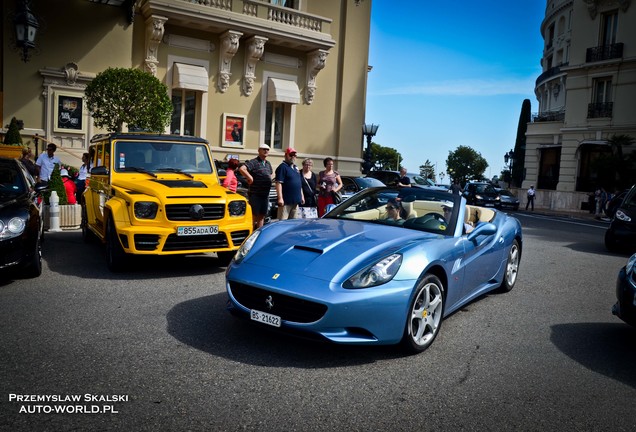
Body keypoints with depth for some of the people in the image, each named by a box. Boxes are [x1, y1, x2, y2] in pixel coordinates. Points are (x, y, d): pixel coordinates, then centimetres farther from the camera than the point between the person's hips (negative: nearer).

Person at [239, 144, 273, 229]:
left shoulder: (268, 163, 15)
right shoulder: (254, 162, -11)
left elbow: (271, 172, 35)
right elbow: (241, 169, -27)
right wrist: (250, 178, -22)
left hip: (265, 194, 8)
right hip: (255, 194, -8)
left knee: (262, 216, 13)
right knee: (254, 216, -3)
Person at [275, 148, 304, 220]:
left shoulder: (296, 167, 19)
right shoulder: (282, 167, -8)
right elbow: (279, 183, -16)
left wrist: (302, 196, 21)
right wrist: (280, 198, -22)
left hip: (295, 200, 8)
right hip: (286, 201, -8)